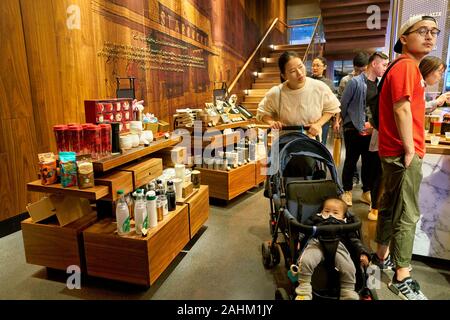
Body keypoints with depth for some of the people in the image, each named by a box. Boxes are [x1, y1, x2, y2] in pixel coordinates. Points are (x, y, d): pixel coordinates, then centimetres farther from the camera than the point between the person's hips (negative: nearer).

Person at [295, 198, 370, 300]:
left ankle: (348, 294, -4)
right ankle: (304, 291, -17)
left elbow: (354, 240, 27)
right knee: (305, 261, -31)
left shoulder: (346, 224, 38)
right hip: (316, 242, -1)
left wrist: (363, 253, 9)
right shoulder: (316, 219, 37)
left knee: (349, 268, -26)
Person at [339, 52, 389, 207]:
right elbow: (343, 104, -6)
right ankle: (347, 191, 21)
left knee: (370, 162, 12)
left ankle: (367, 192, 27)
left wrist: (372, 124, -2)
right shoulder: (356, 82, -10)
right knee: (351, 162, 6)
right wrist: (353, 124, 1)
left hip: (371, 130, 5)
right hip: (354, 130, -5)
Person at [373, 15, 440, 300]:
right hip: (403, 152, -10)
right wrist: (410, 149, -19)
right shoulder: (406, 66, -13)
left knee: (391, 206, 18)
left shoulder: (408, 67, 20)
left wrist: (410, 147, 17)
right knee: (407, 215, -4)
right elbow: (402, 109, -22)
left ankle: (382, 255, 32)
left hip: (395, 151, 10)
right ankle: (402, 278, 6)